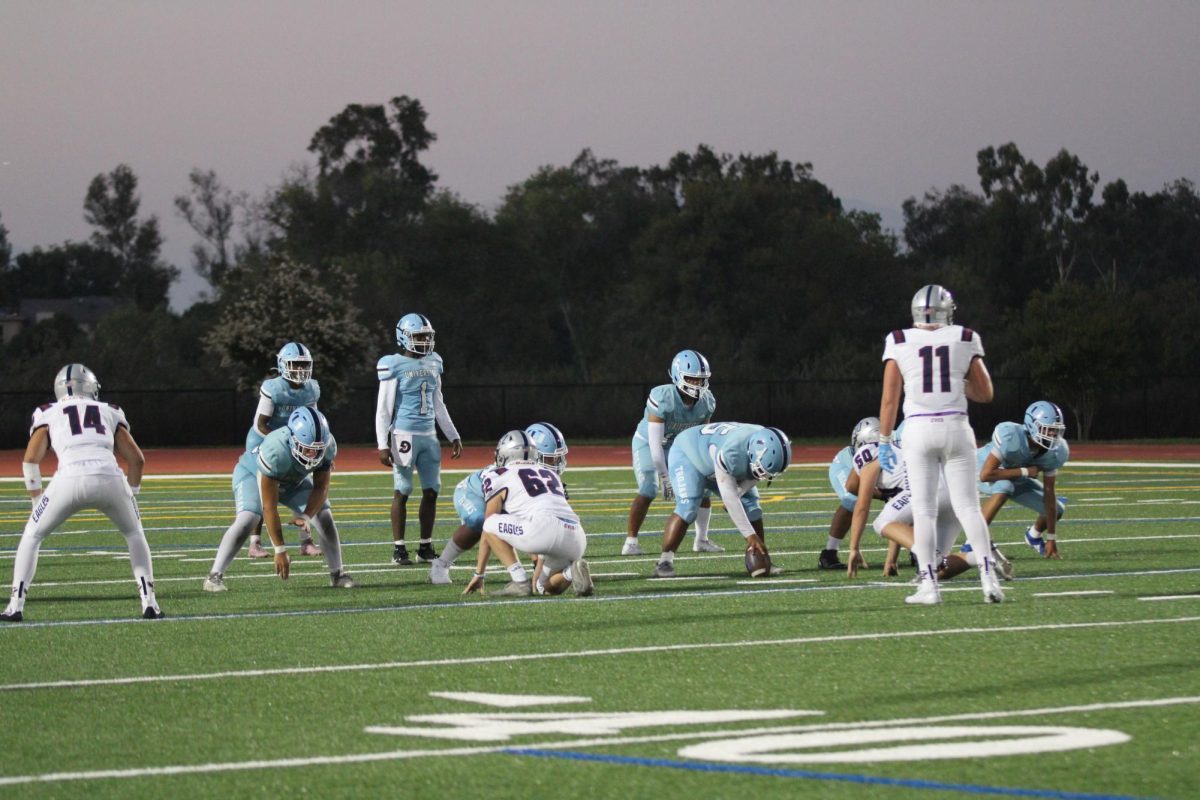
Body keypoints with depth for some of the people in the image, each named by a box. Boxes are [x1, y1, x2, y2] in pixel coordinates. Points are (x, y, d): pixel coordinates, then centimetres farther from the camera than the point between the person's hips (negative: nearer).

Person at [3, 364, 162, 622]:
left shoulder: (48, 413, 23)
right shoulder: (110, 413, 27)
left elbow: (31, 459, 12)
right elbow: (137, 459, 23)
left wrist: (36, 500, 22)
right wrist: (130, 496, 33)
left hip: (70, 480, -1)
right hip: (110, 478, 1)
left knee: (32, 537, 19)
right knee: (134, 534, 27)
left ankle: (16, 605, 11)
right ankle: (149, 602, 16)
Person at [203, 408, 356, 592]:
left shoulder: (327, 446, -30)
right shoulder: (275, 451, -44)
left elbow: (320, 488, -16)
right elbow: (269, 508, -38)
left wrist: (306, 516, -34)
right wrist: (280, 550, -36)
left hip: (294, 480, 5)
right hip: (253, 473, -5)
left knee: (324, 517, -10)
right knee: (248, 519, -28)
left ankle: (337, 575, 6)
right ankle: (214, 576, -23)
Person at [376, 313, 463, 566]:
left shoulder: (433, 363, 12)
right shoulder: (394, 366, -8)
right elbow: (383, 409, -8)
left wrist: (453, 436, 18)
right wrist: (383, 445, -13)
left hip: (429, 436, 6)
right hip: (404, 435, -6)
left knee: (431, 491, 5)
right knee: (402, 492, -3)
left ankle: (425, 547, 13)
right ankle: (398, 549, 3)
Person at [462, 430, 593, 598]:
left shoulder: (501, 476, 15)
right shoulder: (550, 474, 32)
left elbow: (488, 531, 19)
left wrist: (479, 574, 26)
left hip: (545, 529, -7)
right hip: (577, 540, 7)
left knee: (491, 525, 13)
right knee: (549, 588, 29)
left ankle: (520, 582, 2)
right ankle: (572, 572, -3)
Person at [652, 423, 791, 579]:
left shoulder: (768, 452, -24)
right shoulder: (731, 452, -46)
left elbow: (752, 477, -8)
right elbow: (729, 496, -41)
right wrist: (750, 535, -39)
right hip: (688, 455, -7)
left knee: (751, 507, -4)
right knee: (687, 508, -25)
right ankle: (664, 562, -21)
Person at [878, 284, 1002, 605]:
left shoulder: (899, 342, 2)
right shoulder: (966, 340, 5)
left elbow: (890, 399, 1)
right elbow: (985, 393, 10)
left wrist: (884, 442, 8)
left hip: (919, 430, -1)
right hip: (956, 428, 1)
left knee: (924, 510, 2)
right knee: (968, 506, 5)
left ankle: (929, 584, -2)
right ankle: (989, 578, -4)